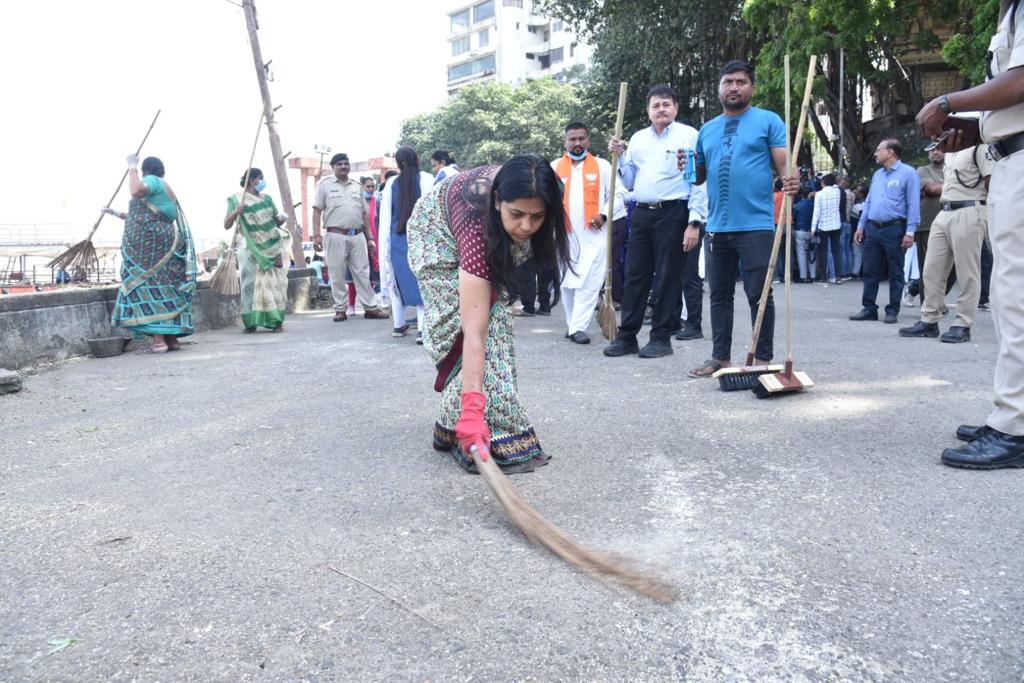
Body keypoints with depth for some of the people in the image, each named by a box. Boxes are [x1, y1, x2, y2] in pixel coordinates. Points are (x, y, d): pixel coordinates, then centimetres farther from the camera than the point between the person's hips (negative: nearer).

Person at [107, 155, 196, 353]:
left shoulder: (152, 181, -3)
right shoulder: (165, 190, 26)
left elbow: (136, 191, -26)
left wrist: (132, 167, -12)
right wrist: (117, 213, 39)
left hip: (150, 245, -9)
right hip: (163, 245, 9)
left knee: (150, 288, -10)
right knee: (163, 291, 8)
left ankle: (158, 341, -14)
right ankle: (172, 339, 8)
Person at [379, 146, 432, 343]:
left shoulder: (391, 184, 3)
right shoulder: (426, 179, -4)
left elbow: (385, 216, 4)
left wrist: (385, 242, 10)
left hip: (396, 238, 3)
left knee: (400, 279, 16)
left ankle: (399, 325, 23)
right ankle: (423, 328, -12)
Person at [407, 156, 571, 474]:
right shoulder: (478, 226, -47)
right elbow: (473, 334, -50)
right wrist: (472, 408, -55)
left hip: (493, 237, 7)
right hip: (437, 234, -6)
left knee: (495, 319, 3)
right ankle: (490, 434, -16)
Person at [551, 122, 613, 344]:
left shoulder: (602, 166, 8)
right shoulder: (555, 167, 11)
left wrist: (603, 215, -8)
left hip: (593, 235, -2)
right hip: (564, 235, 2)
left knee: (589, 283, -10)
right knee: (567, 282, 7)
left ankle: (577, 328, -9)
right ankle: (572, 323, 22)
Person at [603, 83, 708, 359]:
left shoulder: (689, 135, -2)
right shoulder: (637, 139, 15)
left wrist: (694, 223, -14)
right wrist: (619, 156, 6)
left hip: (672, 214, -5)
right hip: (642, 214, 5)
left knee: (668, 278, 0)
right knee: (634, 275, 6)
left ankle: (662, 338, 10)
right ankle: (627, 336, 13)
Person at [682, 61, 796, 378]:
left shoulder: (769, 120, 2)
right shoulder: (707, 130, 17)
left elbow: (784, 166, -5)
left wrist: (790, 180, -27)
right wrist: (686, 168, -2)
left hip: (756, 225, -5)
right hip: (718, 227, 5)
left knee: (759, 295, -2)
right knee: (719, 295, 11)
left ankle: (764, 359, 8)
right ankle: (720, 357, 20)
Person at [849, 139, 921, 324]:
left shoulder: (908, 173, -5)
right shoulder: (877, 174, 16)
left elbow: (913, 205, -10)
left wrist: (910, 232, -16)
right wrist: (860, 226, 13)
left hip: (894, 229, -6)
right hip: (872, 229, 6)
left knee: (895, 272, 3)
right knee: (870, 271, 6)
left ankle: (892, 311, 9)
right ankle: (869, 309, 12)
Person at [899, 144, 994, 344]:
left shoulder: (979, 146, -6)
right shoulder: (949, 152, 20)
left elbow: (991, 182, -11)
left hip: (969, 213, -9)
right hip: (944, 213, 9)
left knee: (968, 274, -3)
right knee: (931, 271, 7)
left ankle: (963, 326, 1)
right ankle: (929, 321, 14)